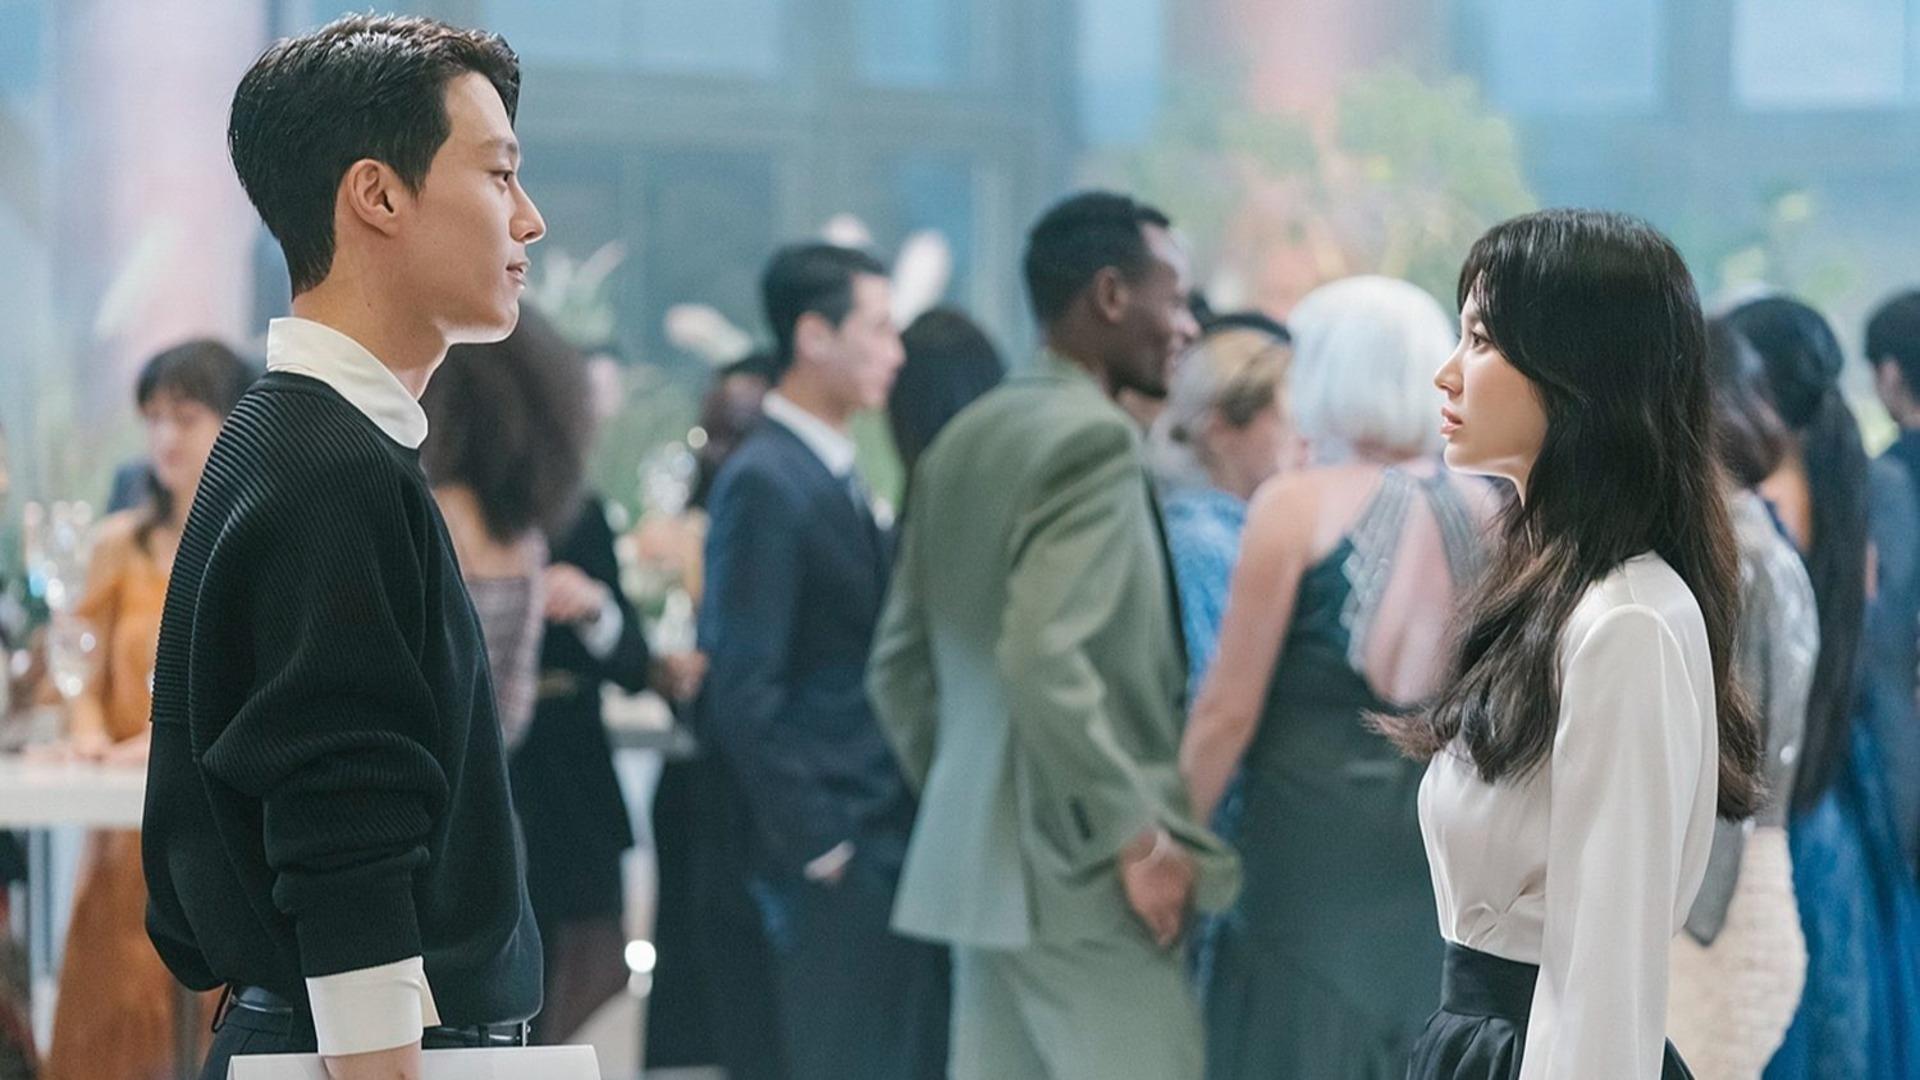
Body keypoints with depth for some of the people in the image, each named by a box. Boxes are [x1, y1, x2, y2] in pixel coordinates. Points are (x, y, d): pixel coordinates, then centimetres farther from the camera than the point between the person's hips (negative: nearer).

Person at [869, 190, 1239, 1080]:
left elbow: (898, 665, 17)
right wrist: (1138, 835, -19)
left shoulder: (965, 442, 14)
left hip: (976, 863, 9)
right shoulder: (1094, 439, -13)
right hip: (1081, 875, -9)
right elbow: (1042, 655, -24)